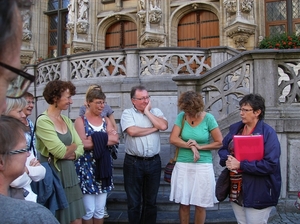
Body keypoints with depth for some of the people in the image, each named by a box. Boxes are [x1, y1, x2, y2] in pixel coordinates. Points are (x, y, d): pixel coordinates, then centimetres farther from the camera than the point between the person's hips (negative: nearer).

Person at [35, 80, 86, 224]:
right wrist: (73, 146, -2)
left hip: (69, 173, 7)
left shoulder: (66, 120, 8)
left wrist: (70, 154, -13)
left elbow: (80, 148, 6)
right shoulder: (43, 121, -14)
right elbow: (60, 151, -21)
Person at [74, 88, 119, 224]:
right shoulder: (80, 121, -5)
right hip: (86, 167, -5)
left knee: (100, 209, 13)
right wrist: (105, 139, -11)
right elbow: (83, 143, -18)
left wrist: (95, 139, -15)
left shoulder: (106, 120, 10)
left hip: (103, 167, 5)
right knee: (88, 210, 3)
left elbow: (115, 139, -5)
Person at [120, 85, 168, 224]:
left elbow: (163, 126, -11)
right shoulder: (127, 113, -3)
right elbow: (132, 131, -19)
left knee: (151, 201, 16)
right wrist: (154, 128, -8)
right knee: (134, 202, 10)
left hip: (154, 162, 3)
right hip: (133, 163, -3)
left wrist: (147, 112, -5)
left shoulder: (156, 112, 7)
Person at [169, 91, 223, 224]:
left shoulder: (208, 118, -5)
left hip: (203, 166, -1)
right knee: (183, 203, 9)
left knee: (200, 204, 8)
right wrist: (191, 146, -15)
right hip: (183, 165, 1)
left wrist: (199, 147, -11)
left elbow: (219, 142, -4)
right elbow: (173, 139, -8)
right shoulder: (181, 116, -1)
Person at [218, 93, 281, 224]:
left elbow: (270, 164, -22)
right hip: (236, 190, 6)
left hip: (257, 193, -6)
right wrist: (227, 159, -13)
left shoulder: (268, 133, -15)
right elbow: (223, 149, 11)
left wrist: (240, 165, -25)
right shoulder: (235, 128, 6)